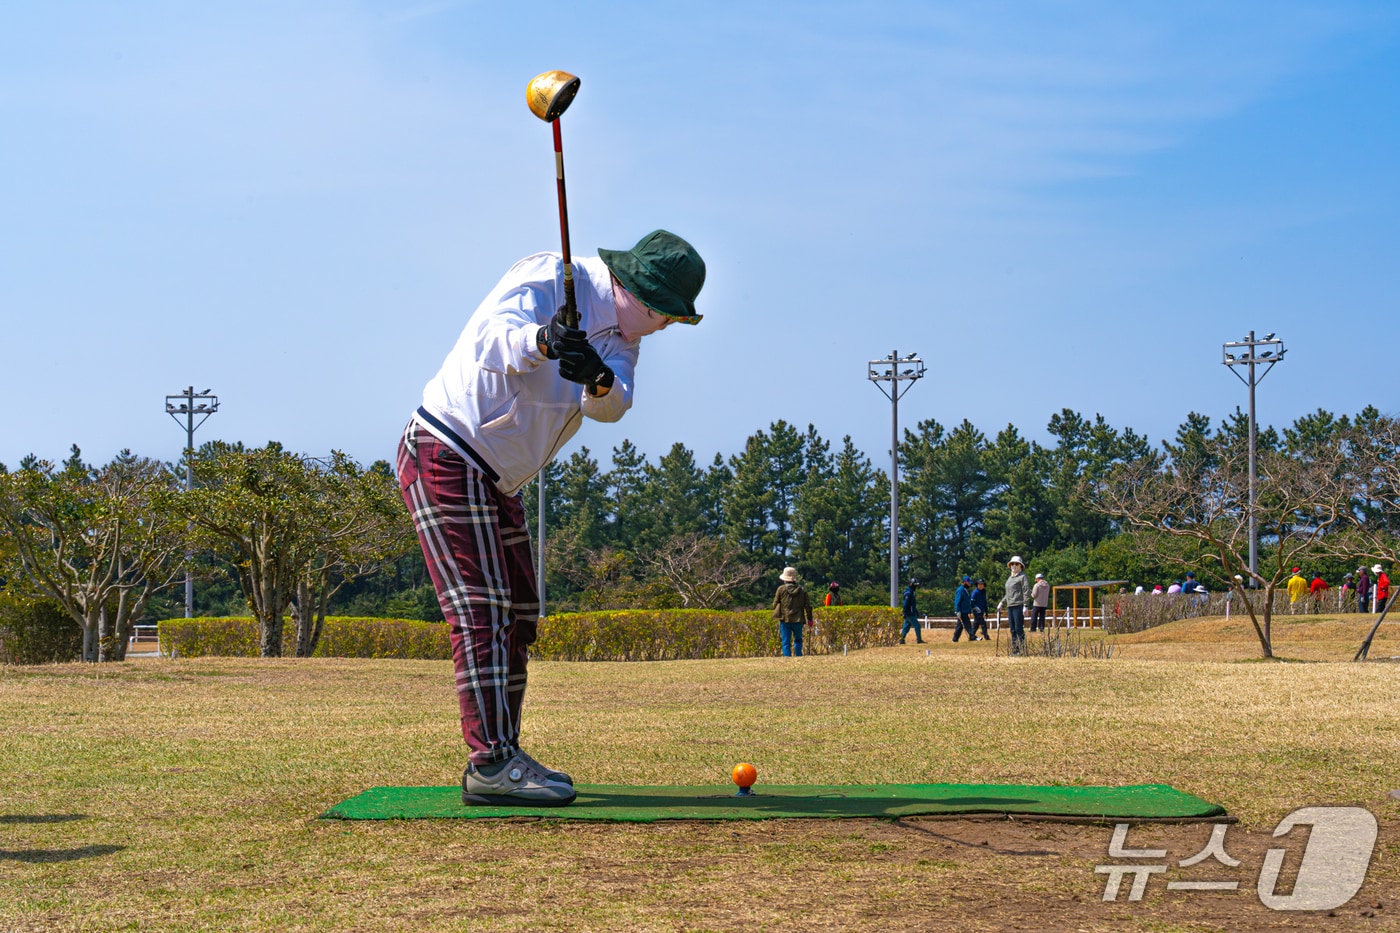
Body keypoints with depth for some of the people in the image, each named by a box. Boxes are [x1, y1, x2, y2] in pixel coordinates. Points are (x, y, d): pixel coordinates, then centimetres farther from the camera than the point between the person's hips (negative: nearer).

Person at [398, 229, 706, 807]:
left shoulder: (620, 337, 7)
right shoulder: (551, 277, -14)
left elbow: (612, 406, -14)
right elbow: (493, 336, -33)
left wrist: (600, 379, -38)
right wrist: (540, 339, -55)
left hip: (497, 483, 9)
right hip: (446, 457, -9)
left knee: (518, 617, 13)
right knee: (483, 609, -15)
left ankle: (499, 756, 20)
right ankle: (490, 765, -18)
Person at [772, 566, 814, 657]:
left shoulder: (781, 589, -6)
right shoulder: (802, 589, 0)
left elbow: (775, 604, 2)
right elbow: (808, 605, 2)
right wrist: (809, 619, 11)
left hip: (785, 619, -2)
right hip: (798, 620, 2)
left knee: (786, 642, 3)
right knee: (798, 639, 19)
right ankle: (798, 656, 11)